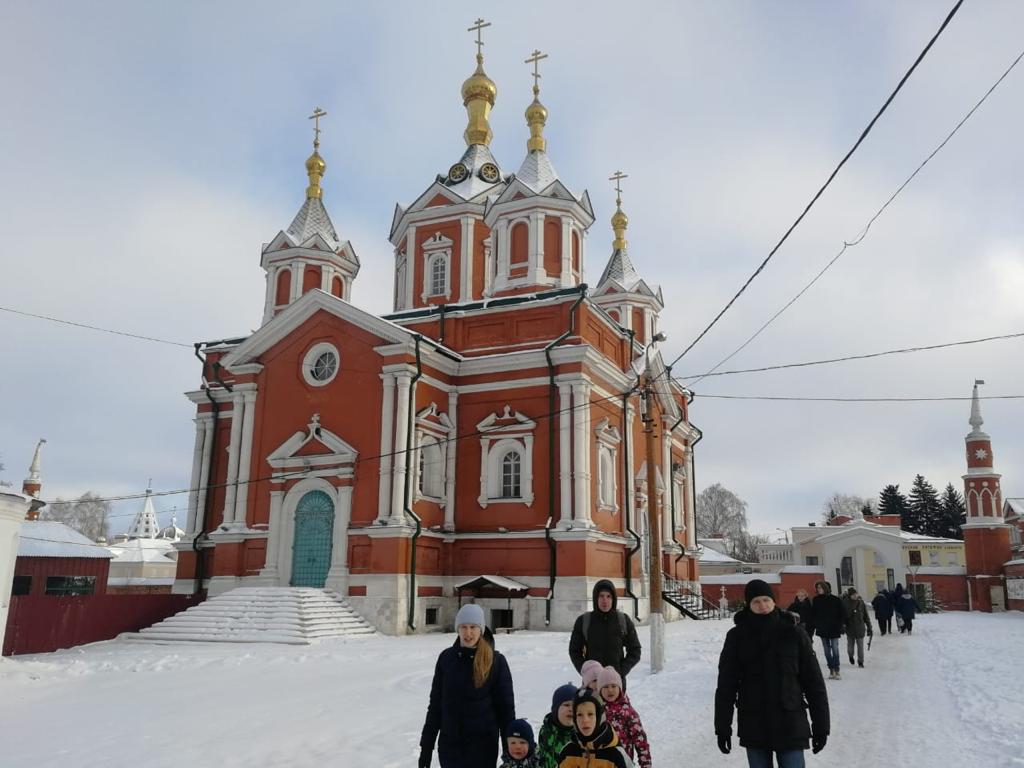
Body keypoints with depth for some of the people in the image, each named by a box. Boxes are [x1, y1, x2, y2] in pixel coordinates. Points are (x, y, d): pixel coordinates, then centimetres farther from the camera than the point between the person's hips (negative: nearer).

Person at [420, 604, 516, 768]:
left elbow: (505, 705, -3)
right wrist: (426, 745, 5)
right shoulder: (446, 658, 0)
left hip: (483, 744, -2)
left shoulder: (496, 661, -7)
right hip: (449, 744, 3)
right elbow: (435, 704, 6)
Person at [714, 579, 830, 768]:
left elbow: (813, 681, 0)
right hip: (753, 726, 1)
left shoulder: (794, 633, -4)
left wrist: (820, 725, -1)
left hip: (791, 724, -1)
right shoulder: (737, 637, -3)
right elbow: (726, 685, 0)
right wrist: (723, 727, -1)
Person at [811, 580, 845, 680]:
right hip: (822, 629, 3)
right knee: (827, 650, 6)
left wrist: (840, 627, -8)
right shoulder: (816, 600, 4)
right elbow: (813, 614, 7)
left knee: (835, 650, -5)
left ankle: (836, 671, 0)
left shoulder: (836, 600, -4)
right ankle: (831, 670, 12)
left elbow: (841, 615, -2)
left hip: (834, 629, -3)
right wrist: (814, 626, 1)